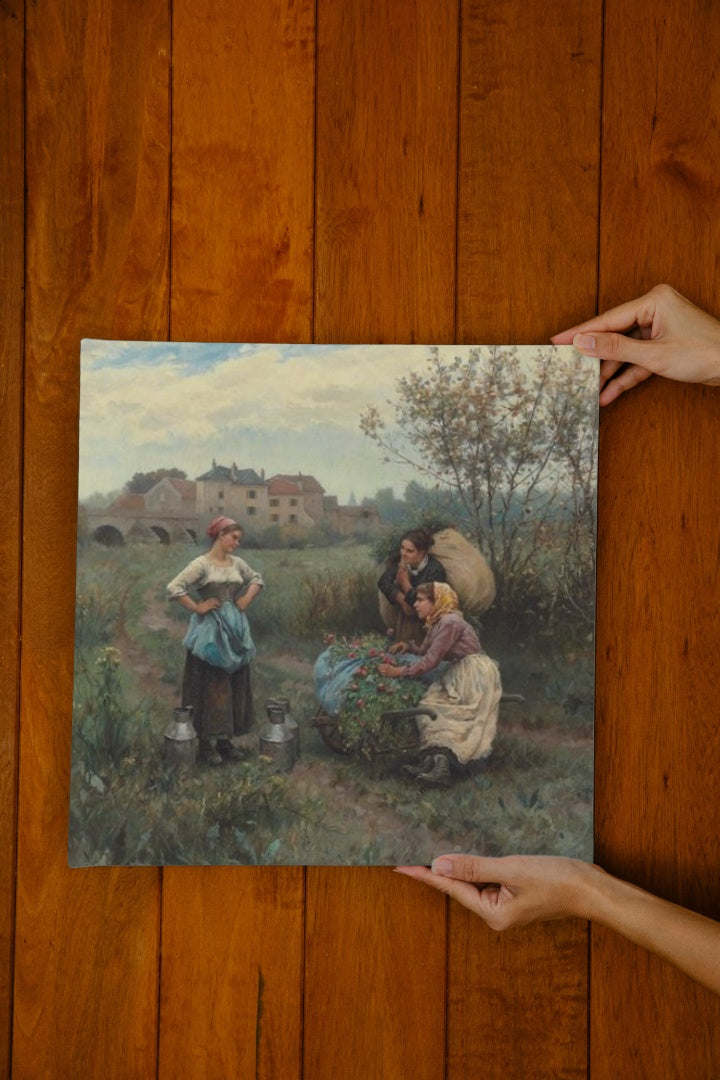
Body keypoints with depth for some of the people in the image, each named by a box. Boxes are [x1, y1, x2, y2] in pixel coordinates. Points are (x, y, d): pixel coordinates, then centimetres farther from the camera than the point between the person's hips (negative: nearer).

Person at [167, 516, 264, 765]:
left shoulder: (237, 563, 8)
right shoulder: (201, 564, -11)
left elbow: (256, 579, 24)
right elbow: (174, 588, -18)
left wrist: (247, 599, 9)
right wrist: (198, 608, -14)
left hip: (235, 629, 6)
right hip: (210, 631, -6)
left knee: (235, 685, 10)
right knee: (212, 686, -2)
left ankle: (224, 738, 22)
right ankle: (206, 742, 9)